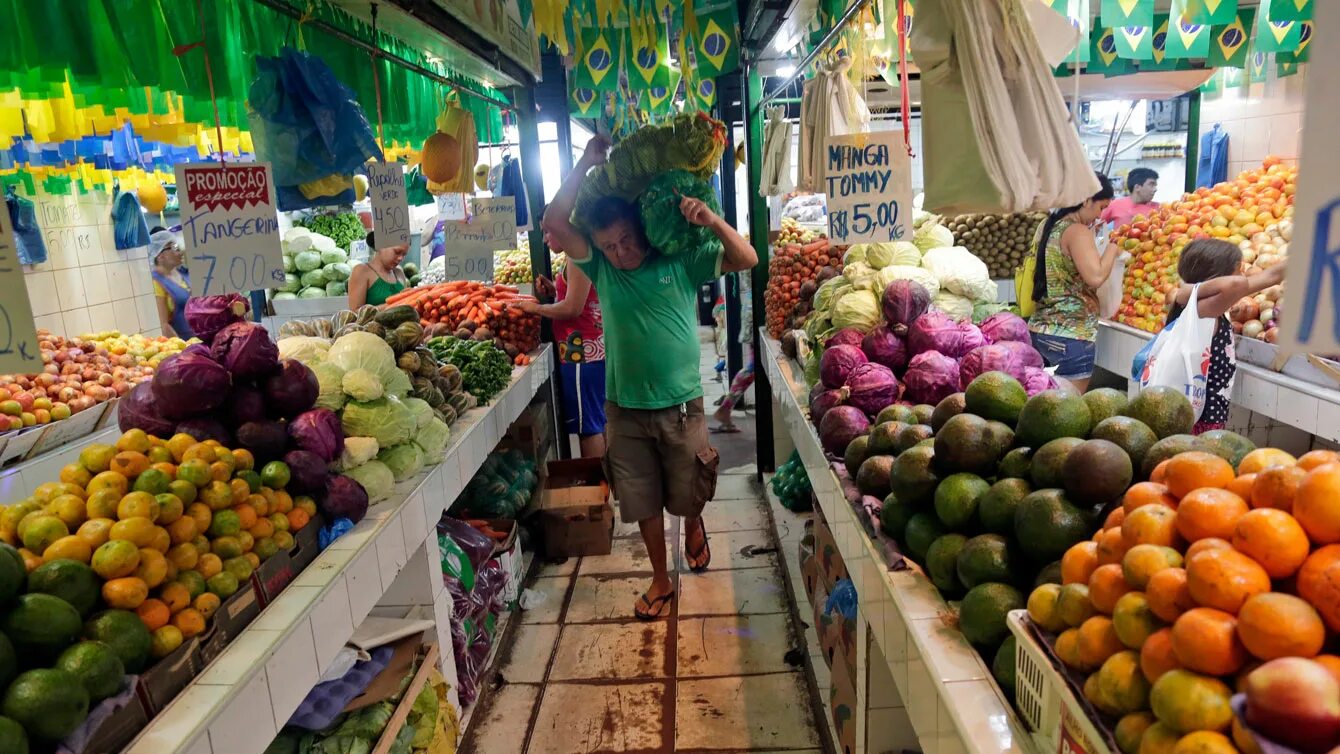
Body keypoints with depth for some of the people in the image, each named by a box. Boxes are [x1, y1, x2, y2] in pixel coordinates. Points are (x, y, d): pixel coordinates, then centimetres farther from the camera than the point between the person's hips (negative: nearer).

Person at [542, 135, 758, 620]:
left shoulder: (681, 262, -5)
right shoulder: (601, 267, 0)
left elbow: (747, 260, -9)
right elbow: (554, 224, -9)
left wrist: (712, 221, -24)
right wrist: (585, 165, -10)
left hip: (682, 406, -1)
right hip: (626, 410, 2)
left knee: (688, 494, 15)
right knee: (644, 502, 12)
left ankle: (694, 527, 51)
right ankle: (661, 581, 32)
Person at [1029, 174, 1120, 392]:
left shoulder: (1048, 225, 12)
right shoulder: (1078, 231, -13)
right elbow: (1095, 277, -21)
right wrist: (1112, 249, -5)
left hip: (1039, 329, 8)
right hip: (1070, 335, -8)